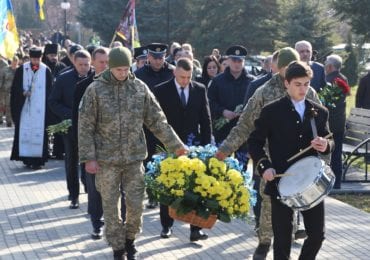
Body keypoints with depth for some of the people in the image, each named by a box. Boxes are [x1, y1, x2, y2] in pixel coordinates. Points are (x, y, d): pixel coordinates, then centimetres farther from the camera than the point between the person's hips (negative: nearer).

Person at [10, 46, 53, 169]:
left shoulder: (46, 71, -1)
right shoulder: (22, 70, 2)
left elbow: (49, 90, 2)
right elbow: (15, 87, 6)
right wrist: (23, 92, -13)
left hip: (40, 109, -1)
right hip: (24, 107, 1)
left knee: (39, 133, -4)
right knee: (24, 132, 1)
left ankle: (37, 160, -1)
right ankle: (27, 158, 9)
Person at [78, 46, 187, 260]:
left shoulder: (140, 87, 0)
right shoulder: (96, 90, -6)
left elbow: (157, 120, 6)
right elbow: (85, 127, -4)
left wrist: (176, 145, 4)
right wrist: (89, 158, -8)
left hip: (134, 156, 2)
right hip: (107, 158, -2)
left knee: (136, 204, 3)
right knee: (111, 207, 6)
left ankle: (130, 239, 30)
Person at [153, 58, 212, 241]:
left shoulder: (200, 90, 3)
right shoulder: (161, 90, -4)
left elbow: (205, 119, 5)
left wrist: (206, 144, -1)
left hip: (193, 145, 1)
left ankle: (195, 228, 0)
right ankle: (166, 225, 21)